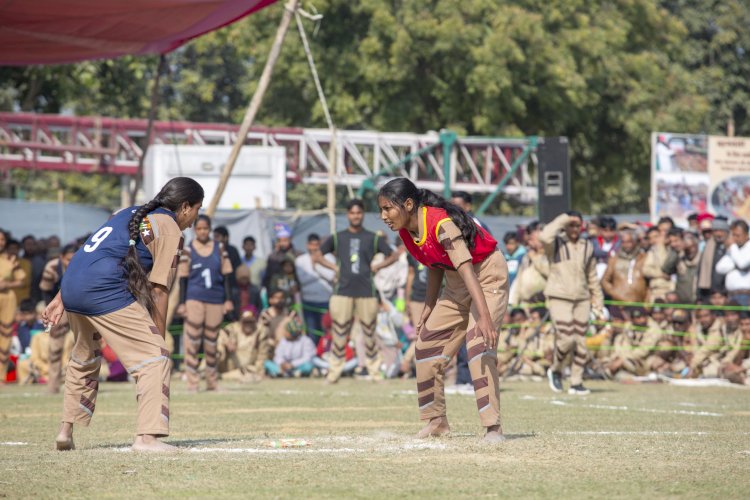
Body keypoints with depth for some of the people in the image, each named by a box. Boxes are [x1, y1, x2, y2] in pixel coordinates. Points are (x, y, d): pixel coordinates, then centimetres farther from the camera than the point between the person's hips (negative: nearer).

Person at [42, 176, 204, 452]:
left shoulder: (130, 213, 27)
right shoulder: (170, 229, 3)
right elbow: (158, 290, -4)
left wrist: (60, 301, 23)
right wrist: (160, 338, 0)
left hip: (70, 287, 9)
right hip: (106, 292, -9)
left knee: (85, 358, 30)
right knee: (154, 357, -7)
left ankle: (66, 430, 34)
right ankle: (147, 436, -19)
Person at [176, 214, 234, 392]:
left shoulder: (219, 249, 8)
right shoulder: (188, 250, 2)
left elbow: (226, 275, 10)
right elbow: (183, 278, 2)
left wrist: (228, 299, 3)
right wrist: (181, 303, -2)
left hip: (216, 300, 2)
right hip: (194, 299, -2)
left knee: (212, 341, 7)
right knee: (192, 340, -8)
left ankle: (212, 381, 16)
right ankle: (192, 382, -5)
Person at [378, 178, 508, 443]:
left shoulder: (441, 224, -32)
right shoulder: (406, 231, -7)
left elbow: (466, 269, -42)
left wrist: (484, 316, -51)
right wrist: (428, 311, 13)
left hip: (487, 276, -9)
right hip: (455, 284, 9)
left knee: (479, 344, -24)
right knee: (427, 342, 8)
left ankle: (493, 427, -23)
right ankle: (436, 421, 21)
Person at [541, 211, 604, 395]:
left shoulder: (587, 247, 12)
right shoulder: (556, 244, 0)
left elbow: (592, 278, 17)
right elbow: (545, 236, -26)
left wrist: (598, 304, 14)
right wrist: (563, 220, -15)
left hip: (582, 299, 4)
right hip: (559, 297, -4)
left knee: (580, 342, 1)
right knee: (566, 338, -15)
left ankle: (576, 382, 9)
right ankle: (556, 370, 11)